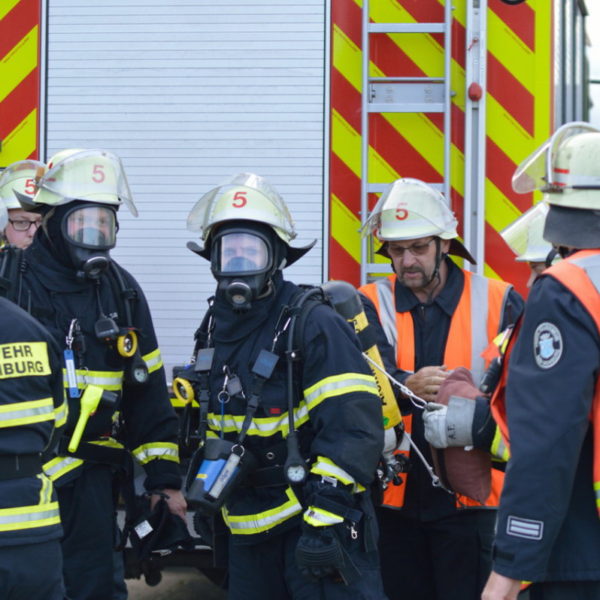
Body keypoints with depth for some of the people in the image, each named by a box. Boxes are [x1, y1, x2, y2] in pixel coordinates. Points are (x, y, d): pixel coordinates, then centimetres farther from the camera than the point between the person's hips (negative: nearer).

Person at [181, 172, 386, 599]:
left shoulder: (313, 324, -14)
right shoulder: (216, 328, 12)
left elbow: (354, 427, -21)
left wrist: (325, 521, -24)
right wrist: (206, 482, 17)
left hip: (316, 525, -8)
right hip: (249, 530, 8)